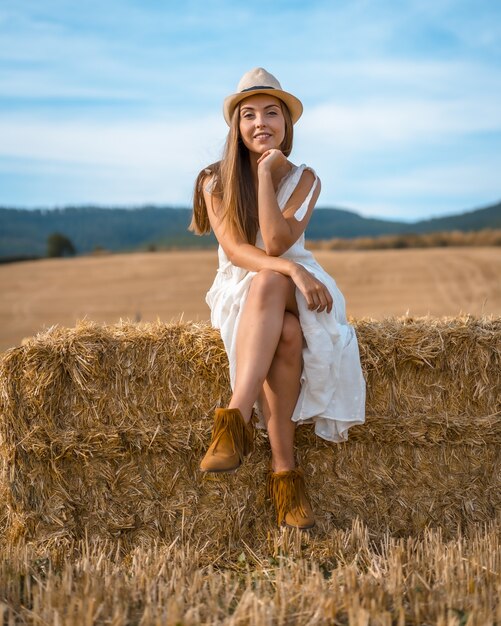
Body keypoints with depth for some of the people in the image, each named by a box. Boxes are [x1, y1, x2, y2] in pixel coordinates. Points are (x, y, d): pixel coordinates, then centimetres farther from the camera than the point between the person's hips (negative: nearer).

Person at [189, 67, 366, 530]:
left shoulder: (304, 179, 1)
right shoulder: (215, 181, 0)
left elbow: (276, 243, -14)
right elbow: (234, 250, -14)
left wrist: (266, 173, -15)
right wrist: (291, 268, -29)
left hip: (295, 286, 1)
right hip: (239, 289, -1)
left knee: (268, 283, -37)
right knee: (285, 335, -35)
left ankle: (237, 418, -39)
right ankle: (285, 469, -36)